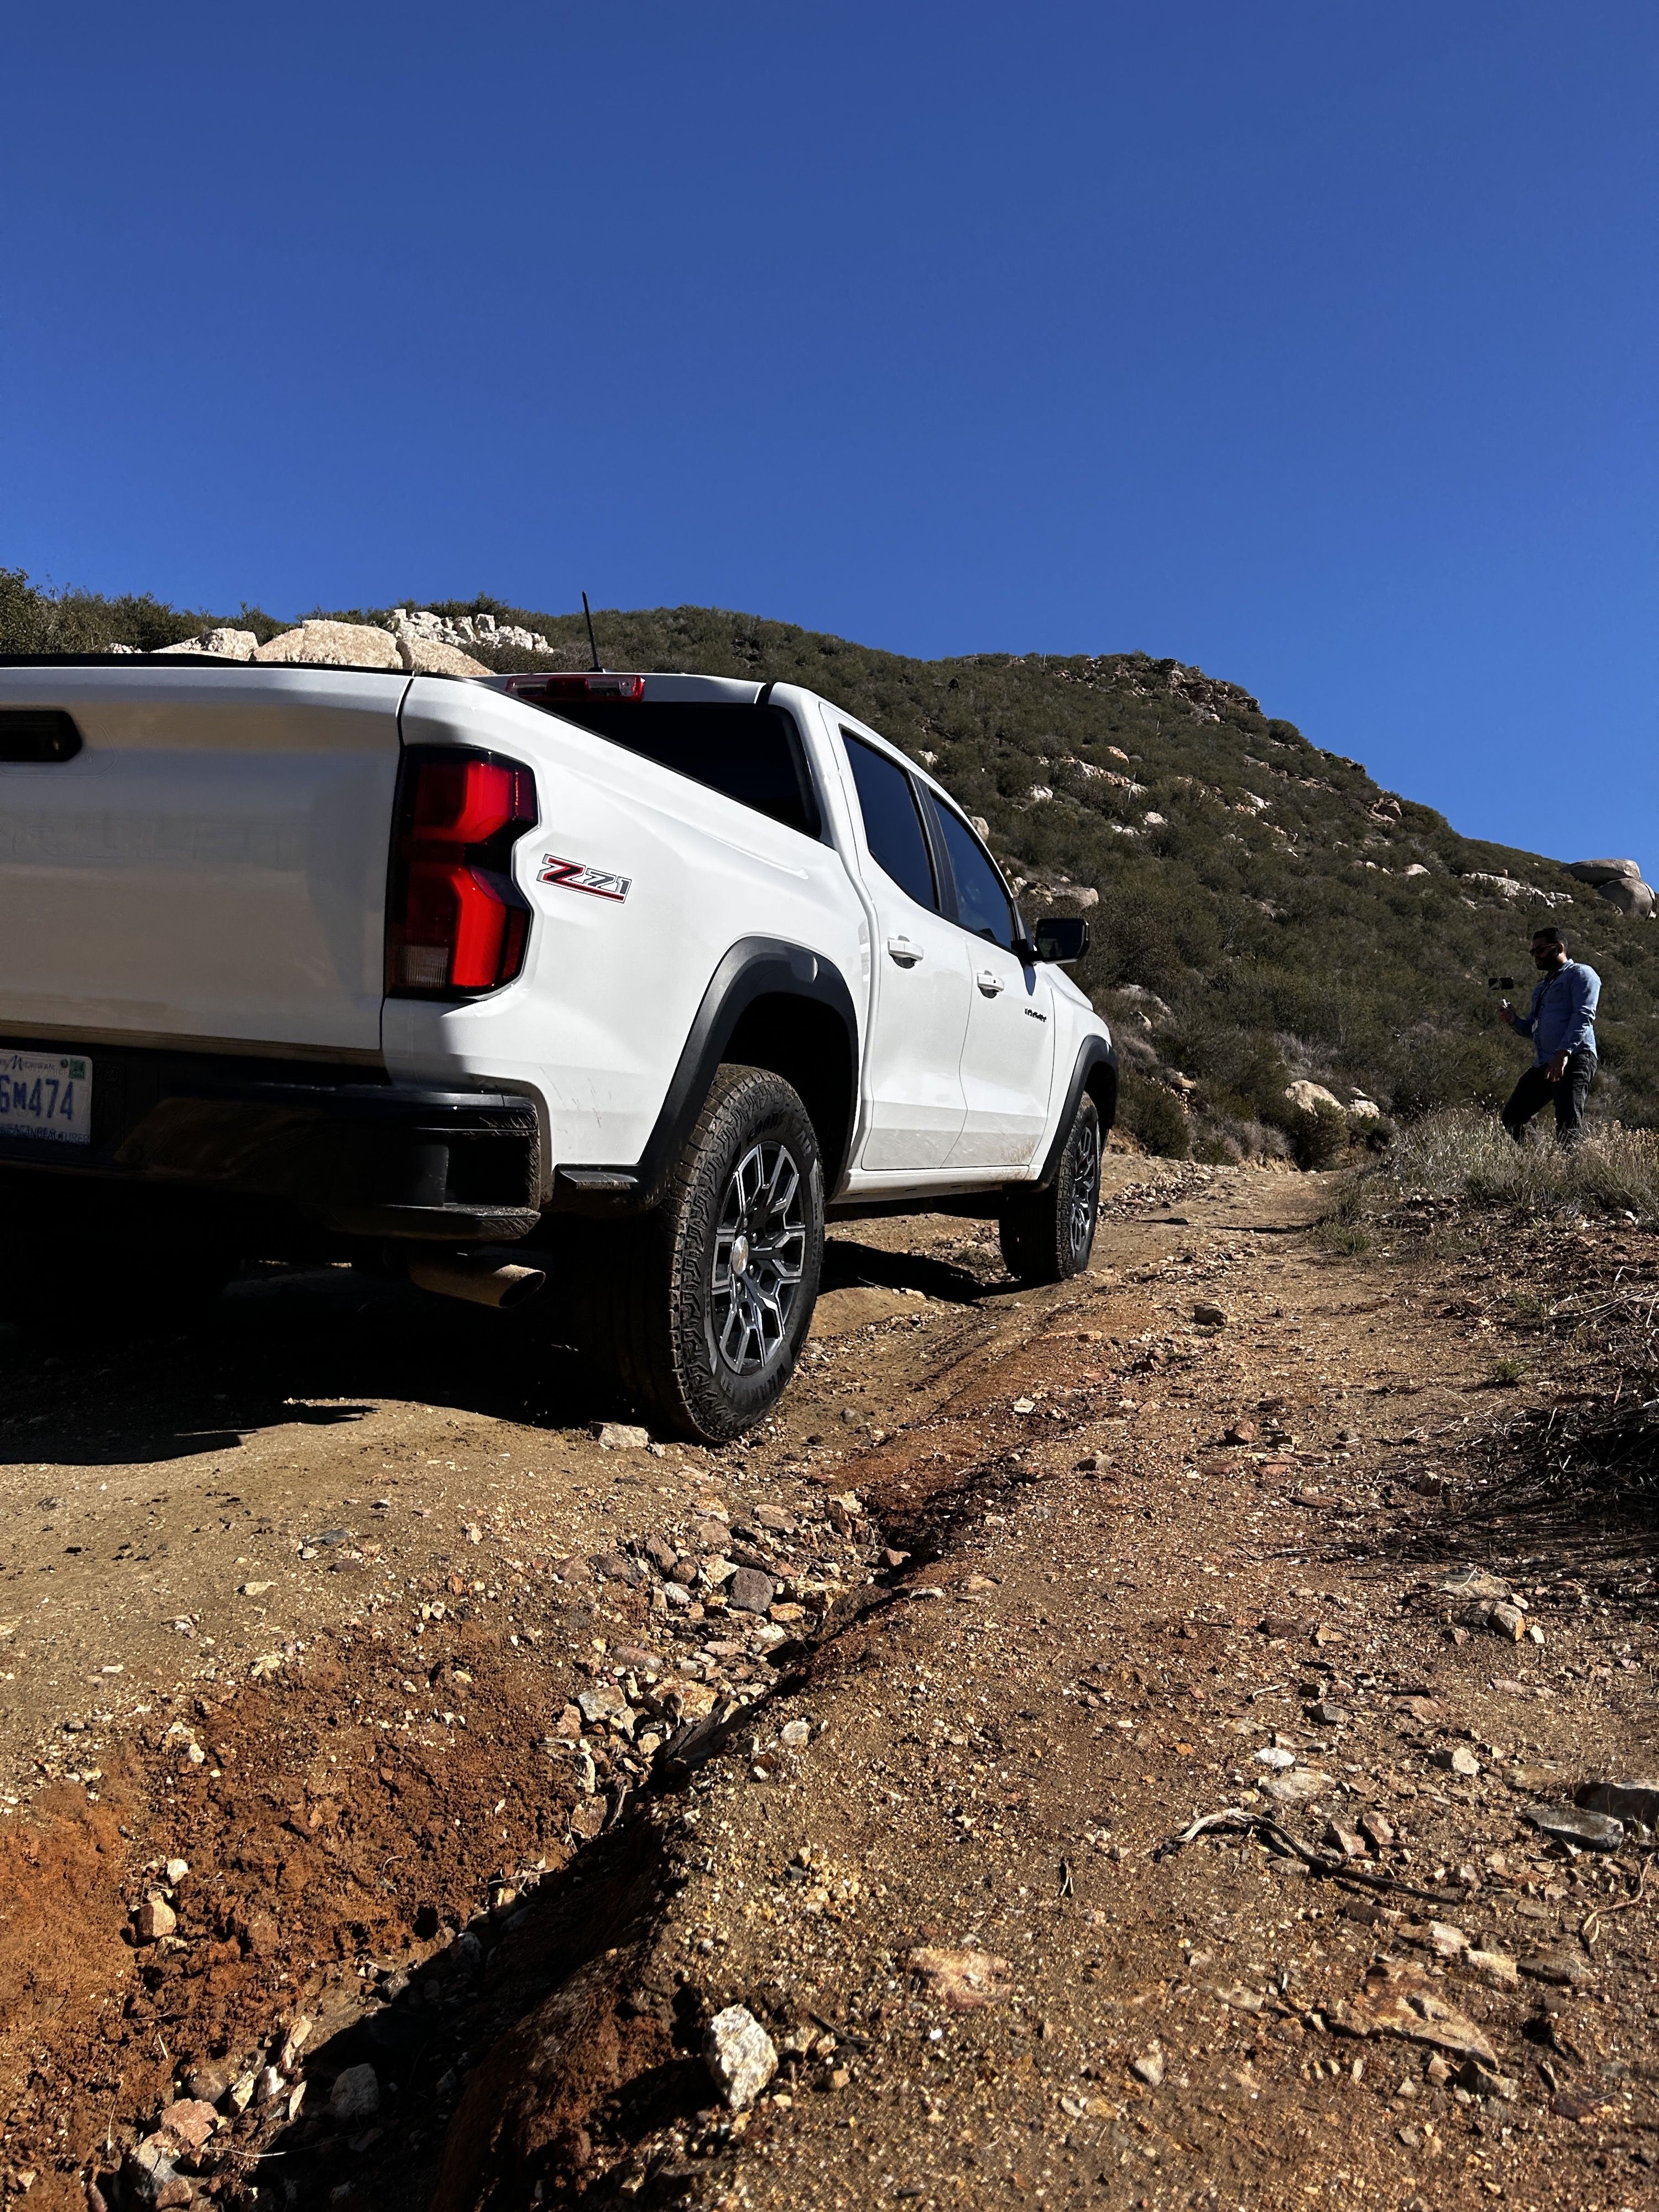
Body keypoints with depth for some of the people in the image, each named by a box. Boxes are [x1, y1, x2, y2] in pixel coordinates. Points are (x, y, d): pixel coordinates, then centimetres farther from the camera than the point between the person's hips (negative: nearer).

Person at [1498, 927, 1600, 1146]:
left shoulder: (1580, 974, 3)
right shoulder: (1542, 988, 31)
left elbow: (1584, 1015, -12)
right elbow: (1531, 1028, 32)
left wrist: (1564, 1053, -24)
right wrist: (1514, 1020, 8)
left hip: (1574, 1060, -9)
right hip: (1543, 1064, 9)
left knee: (1569, 1126, -20)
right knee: (1511, 1118, 4)